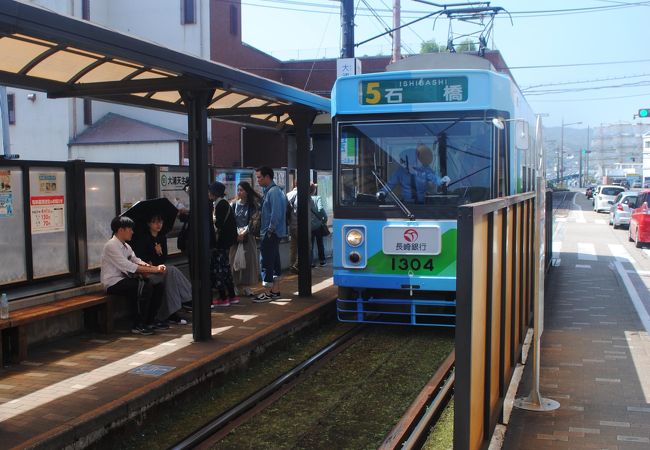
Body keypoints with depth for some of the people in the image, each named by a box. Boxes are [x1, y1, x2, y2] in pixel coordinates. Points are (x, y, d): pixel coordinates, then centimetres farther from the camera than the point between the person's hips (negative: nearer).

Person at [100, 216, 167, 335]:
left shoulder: (125, 246, 15)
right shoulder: (111, 246, -15)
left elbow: (136, 261, 6)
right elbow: (128, 267, -23)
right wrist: (154, 269, -23)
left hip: (124, 279, 9)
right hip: (113, 283, -9)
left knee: (157, 286, -4)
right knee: (145, 287, -28)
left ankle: (149, 321, 6)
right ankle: (138, 326, -20)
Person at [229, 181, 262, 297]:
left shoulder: (253, 205, 1)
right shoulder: (234, 204, 6)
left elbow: (254, 221, -4)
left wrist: (244, 233, -12)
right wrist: (236, 234, -9)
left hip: (248, 236, -1)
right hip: (236, 236, 1)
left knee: (249, 260, -2)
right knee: (235, 260, -2)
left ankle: (246, 285, 6)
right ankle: (238, 286, 4)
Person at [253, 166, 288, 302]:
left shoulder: (273, 192, -16)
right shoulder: (270, 190, 16)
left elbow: (276, 213, -24)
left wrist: (270, 231, -17)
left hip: (270, 234, -10)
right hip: (274, 233, 10)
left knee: (267, 263, -6)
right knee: (274, 261, 14)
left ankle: (268, 293, -1)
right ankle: (275, 290, 21)